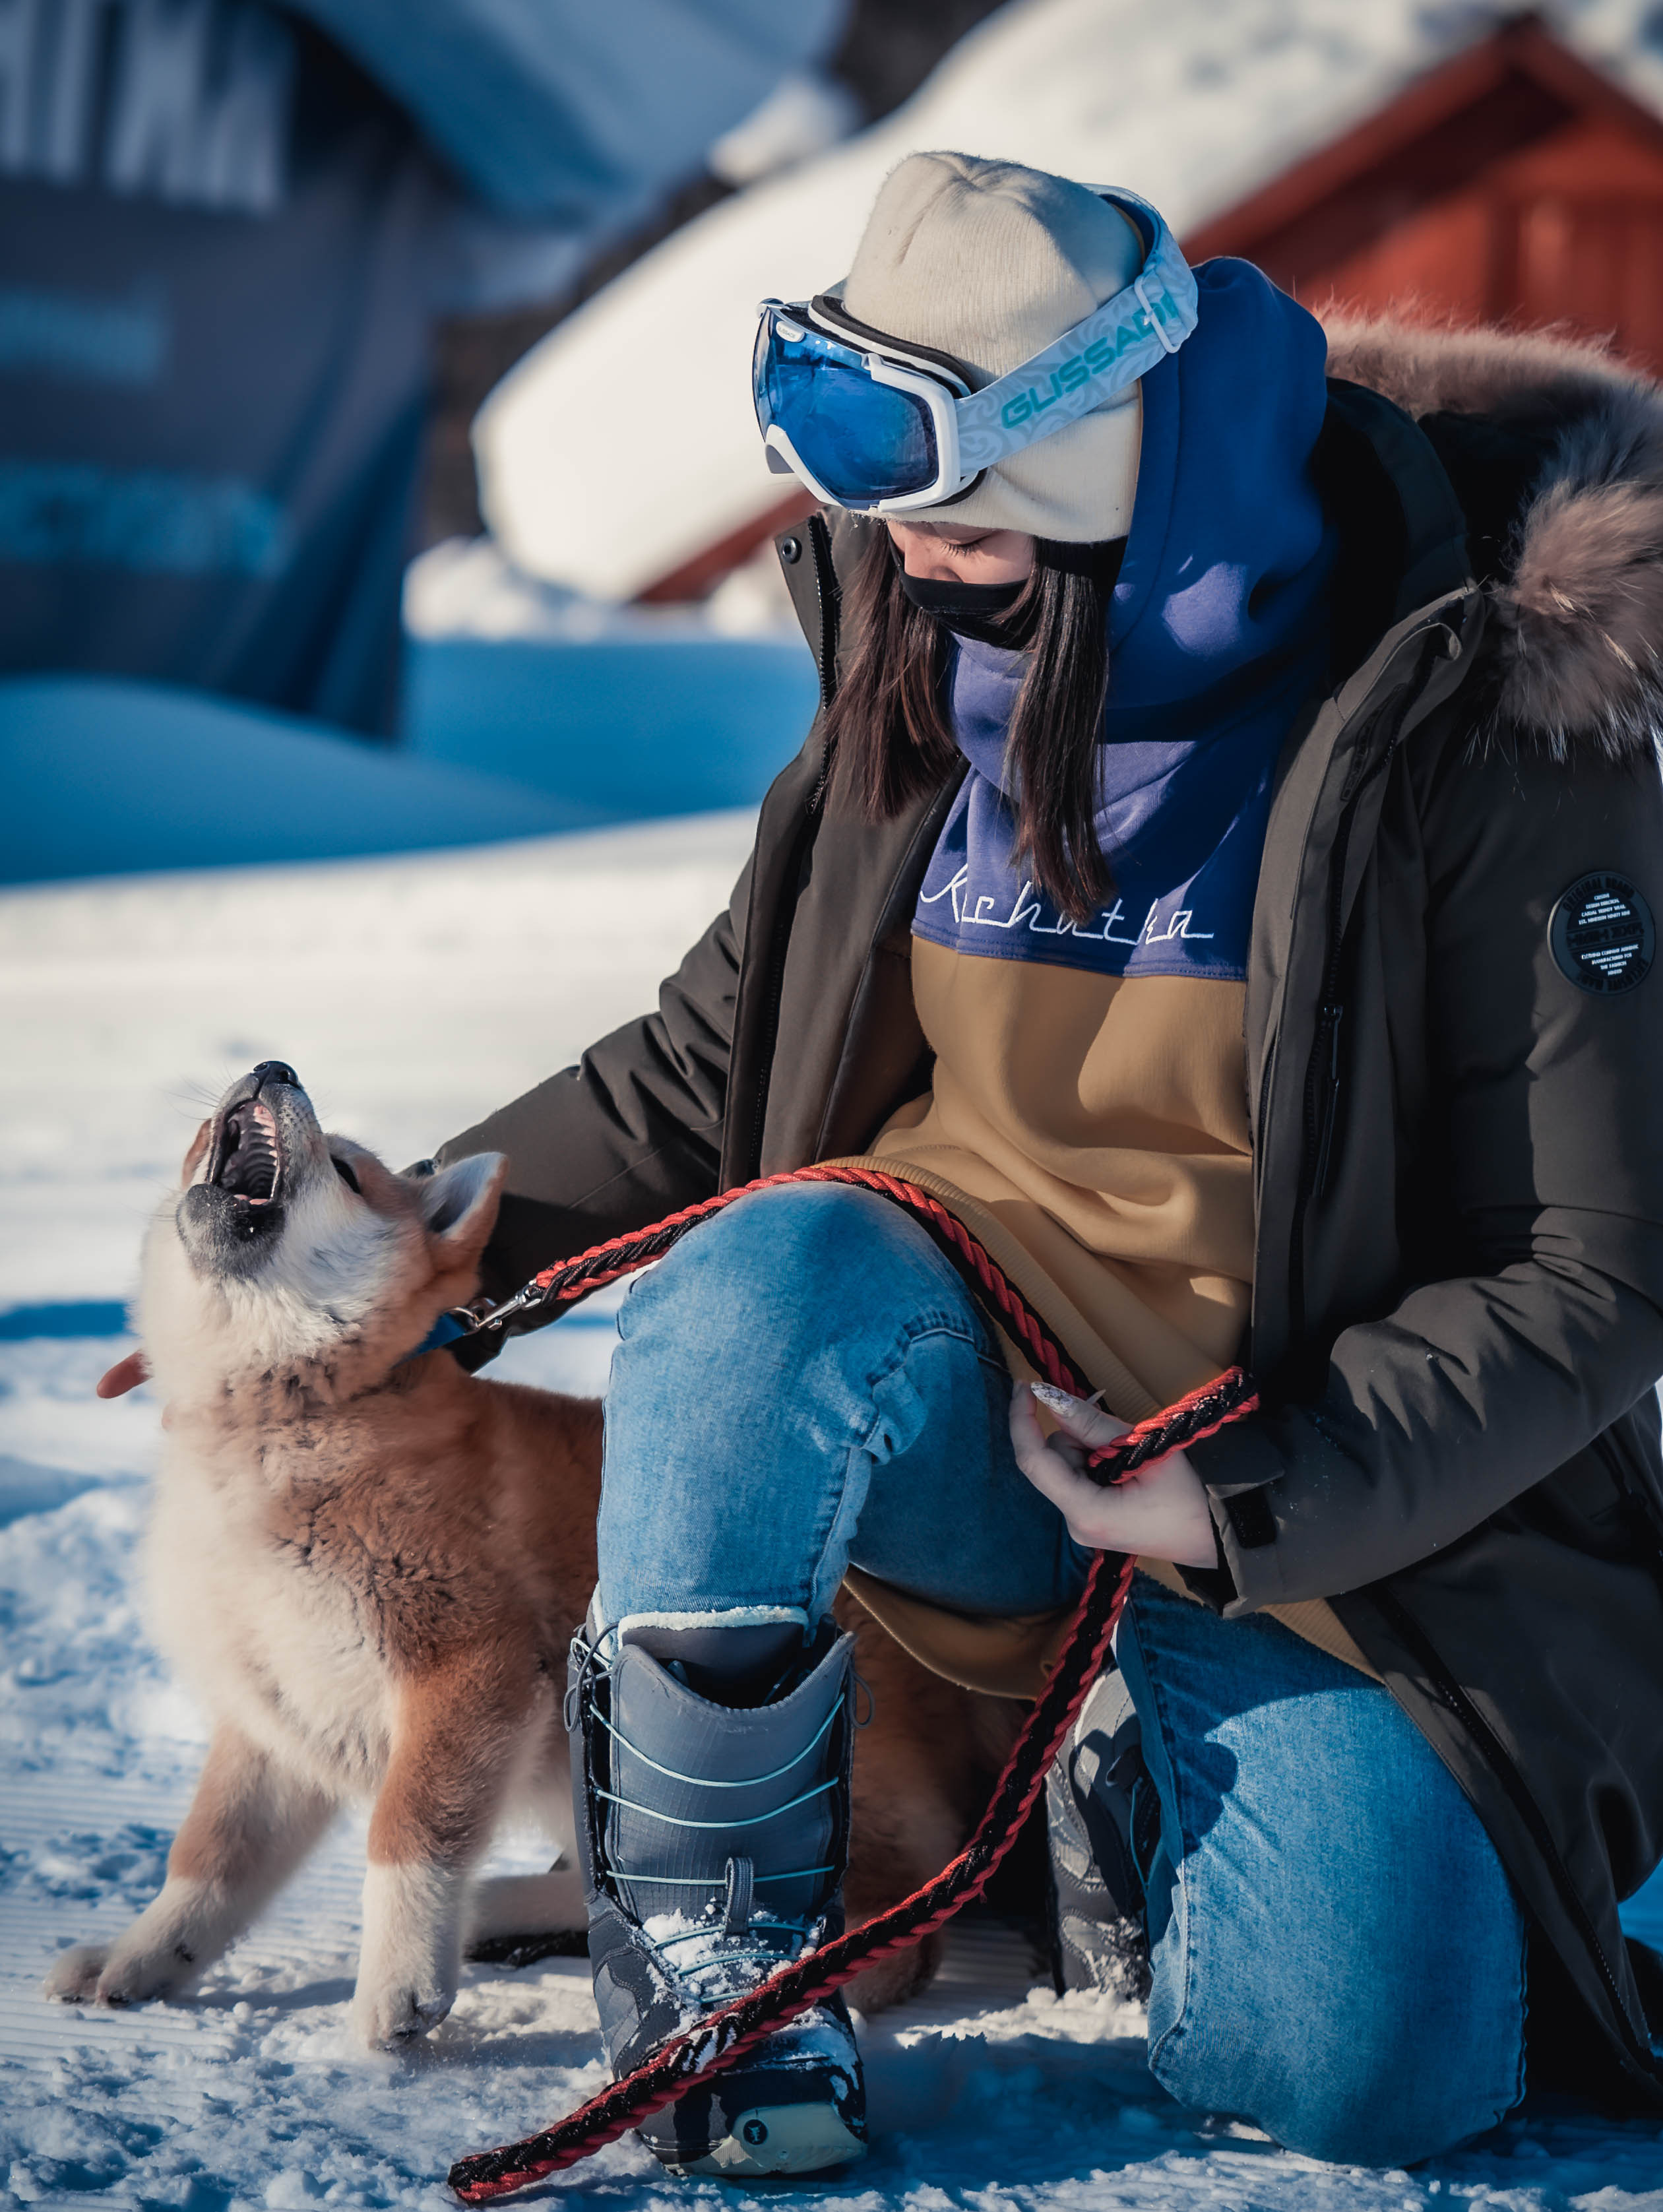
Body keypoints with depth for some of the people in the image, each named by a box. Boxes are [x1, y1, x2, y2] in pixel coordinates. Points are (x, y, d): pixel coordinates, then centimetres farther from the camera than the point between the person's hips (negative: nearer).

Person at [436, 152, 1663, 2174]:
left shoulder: (1486, 743, -15)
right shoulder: (926, 688, 0)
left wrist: (1250, 1507, -21)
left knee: (1366, 2078, -19)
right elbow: (709, 1069, 12)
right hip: (947, 1399, 2)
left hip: (1313, 1495, -2)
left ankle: (1146, 1798, 17)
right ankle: (704, 1927, -12)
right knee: (772, 1276, -33)